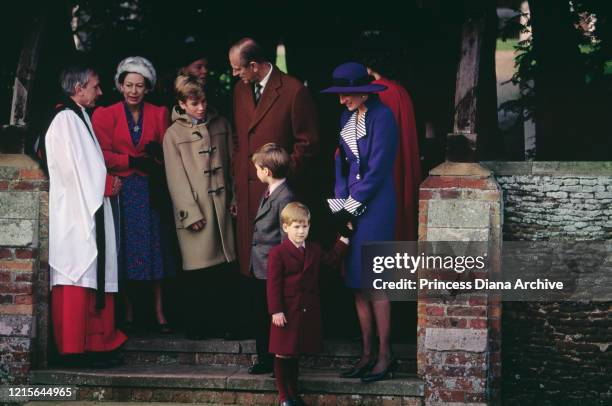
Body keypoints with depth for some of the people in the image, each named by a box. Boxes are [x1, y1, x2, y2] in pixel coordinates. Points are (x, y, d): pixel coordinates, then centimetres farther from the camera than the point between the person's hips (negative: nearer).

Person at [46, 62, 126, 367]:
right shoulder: (65, 120, -11)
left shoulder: (81, 119, 19)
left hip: (91, 209, 10)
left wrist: (108, 181, 7)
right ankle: (75, 350, -11)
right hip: (75, 211, -10)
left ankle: (95, 345, 10)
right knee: (78, 276, -11)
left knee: (94, 276, 8)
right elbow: (73, 169, -17)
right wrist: (107, 184, -7)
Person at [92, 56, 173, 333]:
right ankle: (127, 313, 7)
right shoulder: (105, 115, 4)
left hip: (150, 192, 1)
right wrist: (134, 161, -14)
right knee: (125, 254, 0)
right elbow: (103, 155, -4)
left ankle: (159, 313, 1)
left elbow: (168, 152, 7)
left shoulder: (159, 114, 9)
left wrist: (158, 153, -16)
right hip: (121, 192, -1)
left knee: (154, 251, -2)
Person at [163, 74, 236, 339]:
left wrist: (233, 198, 8)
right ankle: (198, 324, 6)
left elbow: (231, 164, 14)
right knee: (198, 272, -3)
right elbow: (177, 178, -3)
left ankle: (219, 322, 9)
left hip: (221, 205, 3)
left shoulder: (221, 125, 11)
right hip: (195, 209, -3)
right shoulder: (174, 134, 1)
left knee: (221, 269, 2)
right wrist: (191, 213, -8)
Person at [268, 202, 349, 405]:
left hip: (308, 311, 5)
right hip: (286, 312, -5)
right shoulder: (277, 253, -9)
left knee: (295, 353, 15)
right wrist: (276, 311, -17)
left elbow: (332, 260, 21)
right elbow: (274, 284, -12)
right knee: (283, 354, 1)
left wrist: (344, 239, 13)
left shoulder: (314, 250, 9)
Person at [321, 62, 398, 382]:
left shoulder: (381, 117, -11)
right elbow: (342, 162, 13)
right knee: (358, 284, 8)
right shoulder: (347, 117, 12)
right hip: (351, 206, 7)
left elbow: (377, 169, -13)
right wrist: (340, 205, 3)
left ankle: (385, 357, 0)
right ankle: (367, 354, 15)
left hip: (374, 207, -7)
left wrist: (352, 207, -10)